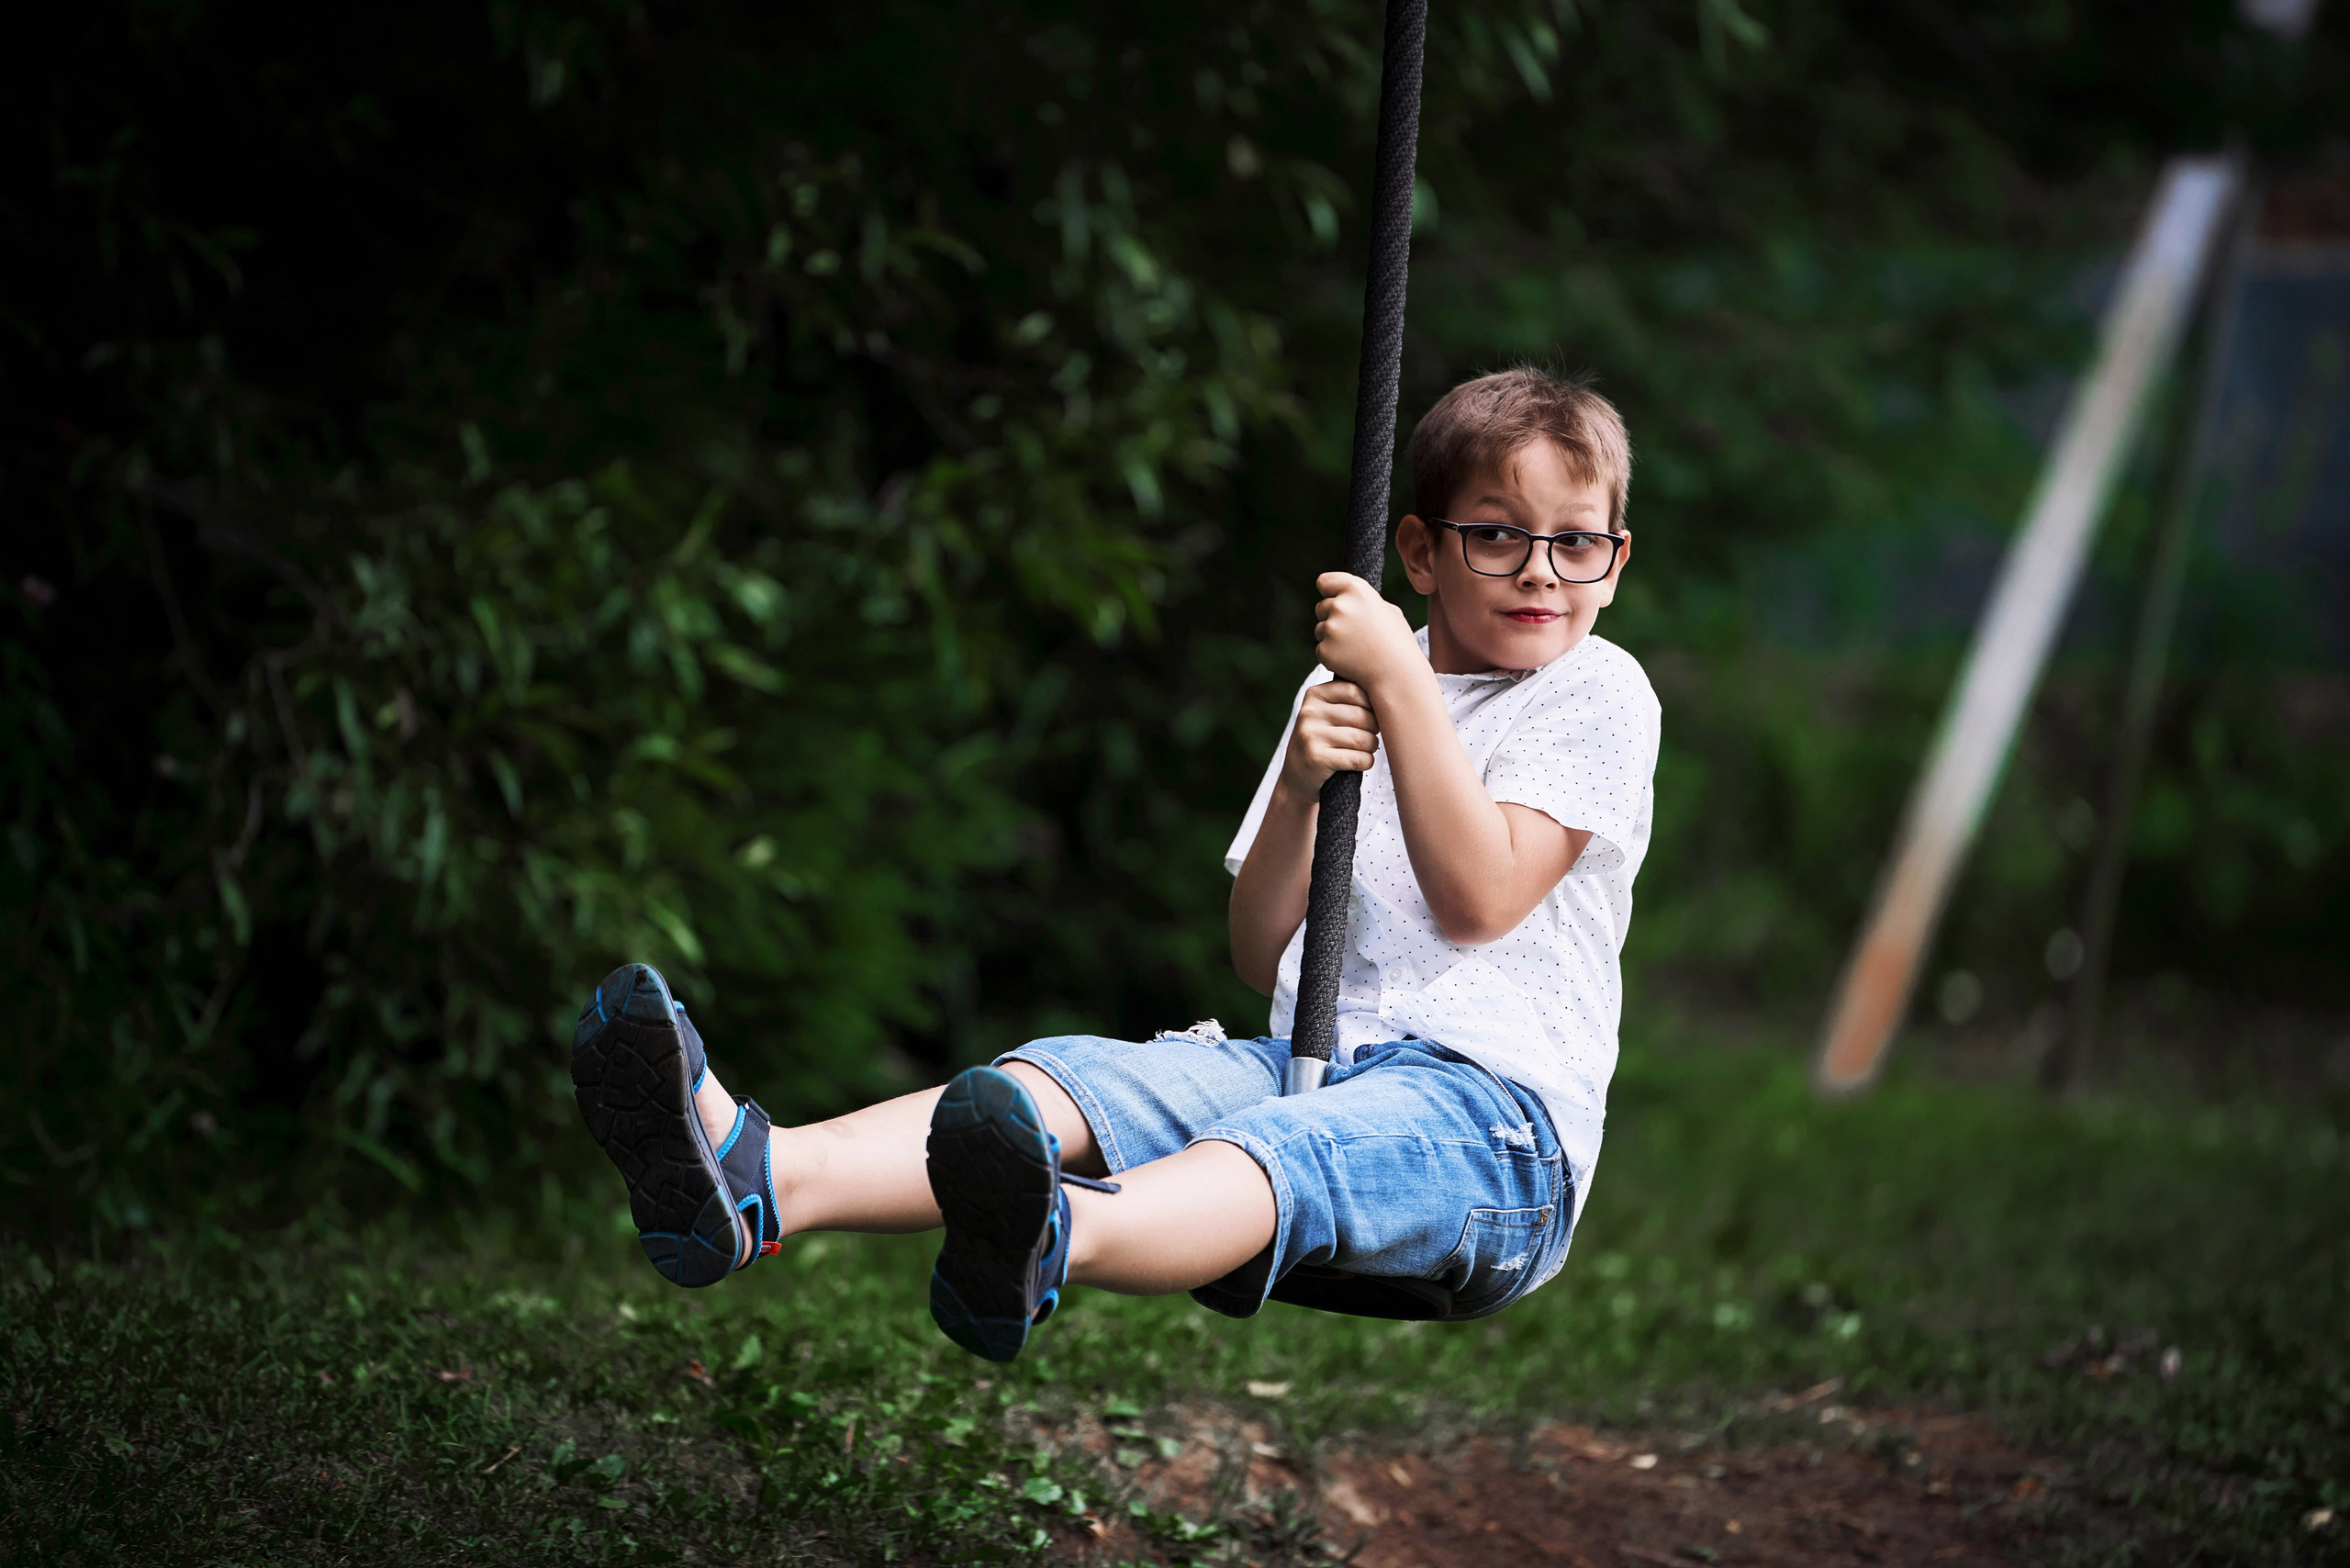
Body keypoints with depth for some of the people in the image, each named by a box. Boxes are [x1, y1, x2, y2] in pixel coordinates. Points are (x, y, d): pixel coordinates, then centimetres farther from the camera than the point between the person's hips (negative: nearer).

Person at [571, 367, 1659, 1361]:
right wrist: (1298, 790, -3)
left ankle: (1056, 1242, -74)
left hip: (1496, 1091, -6)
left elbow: (1479, 897, -10)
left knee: (1283, 1153, -39)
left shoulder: (1598, 692, 5)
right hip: (1312, 1061, 6)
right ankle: (764, 1179, -49)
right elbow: (1260, 956, 15)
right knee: (1070, 1079, -23)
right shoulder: (1348, 696, 21)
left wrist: (1401, 678, -8)